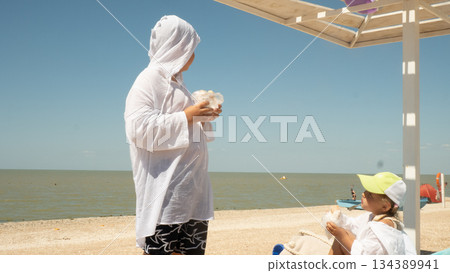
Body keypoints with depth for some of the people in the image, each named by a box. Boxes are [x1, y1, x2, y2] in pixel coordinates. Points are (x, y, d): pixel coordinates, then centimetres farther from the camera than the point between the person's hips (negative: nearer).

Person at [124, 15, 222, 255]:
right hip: (164, 187, -9)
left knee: (193, 249, 10)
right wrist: (186, 116, -17)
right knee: (158, 250, -7)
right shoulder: (149, 80, -6)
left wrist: (205, 117, 14)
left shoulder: (175, 82, 22)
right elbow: (138, 127, -19)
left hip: (190, 185, 9)